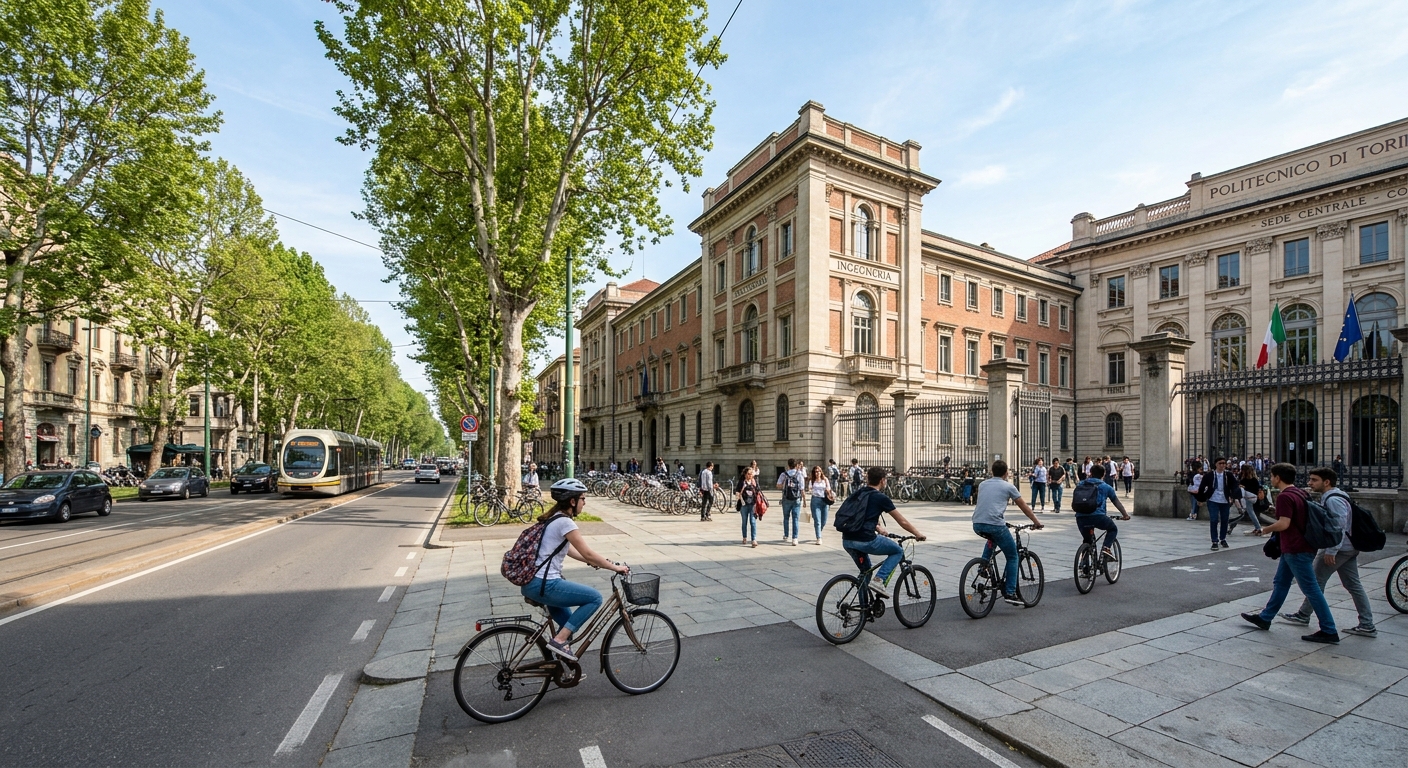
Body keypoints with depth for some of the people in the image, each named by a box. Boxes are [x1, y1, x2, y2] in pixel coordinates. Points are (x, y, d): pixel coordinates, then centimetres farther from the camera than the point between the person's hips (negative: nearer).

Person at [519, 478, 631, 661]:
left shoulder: (554, 518, 13)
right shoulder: (565, 522, -16)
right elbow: (588, 554, -14)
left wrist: (593, 562, 22)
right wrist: (615, 567, -3)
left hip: (532, 583, 10)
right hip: (543, 585, -10)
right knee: (595, 598, -2)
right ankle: (559, 640, -2)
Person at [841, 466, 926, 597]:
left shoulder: (857, 494, 18)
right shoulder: (881, 498, 1)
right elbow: (902, 522, 11)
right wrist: (918, 534, 25)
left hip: (846, 541, 7)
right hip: (865, 541, -7)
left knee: (866, 572, 28)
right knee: (898, 551, 16)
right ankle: (879, 580, 0)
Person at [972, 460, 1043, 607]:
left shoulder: (982, 484, 21)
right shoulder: (1008, 486, 9)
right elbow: (1024, 507, 16)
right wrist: (1036, 522, 31)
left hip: (977, 525, 5)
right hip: (995, 525, -5)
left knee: (992, 538, 39)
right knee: (1012, 557, 13)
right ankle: (1010, 594, 8)